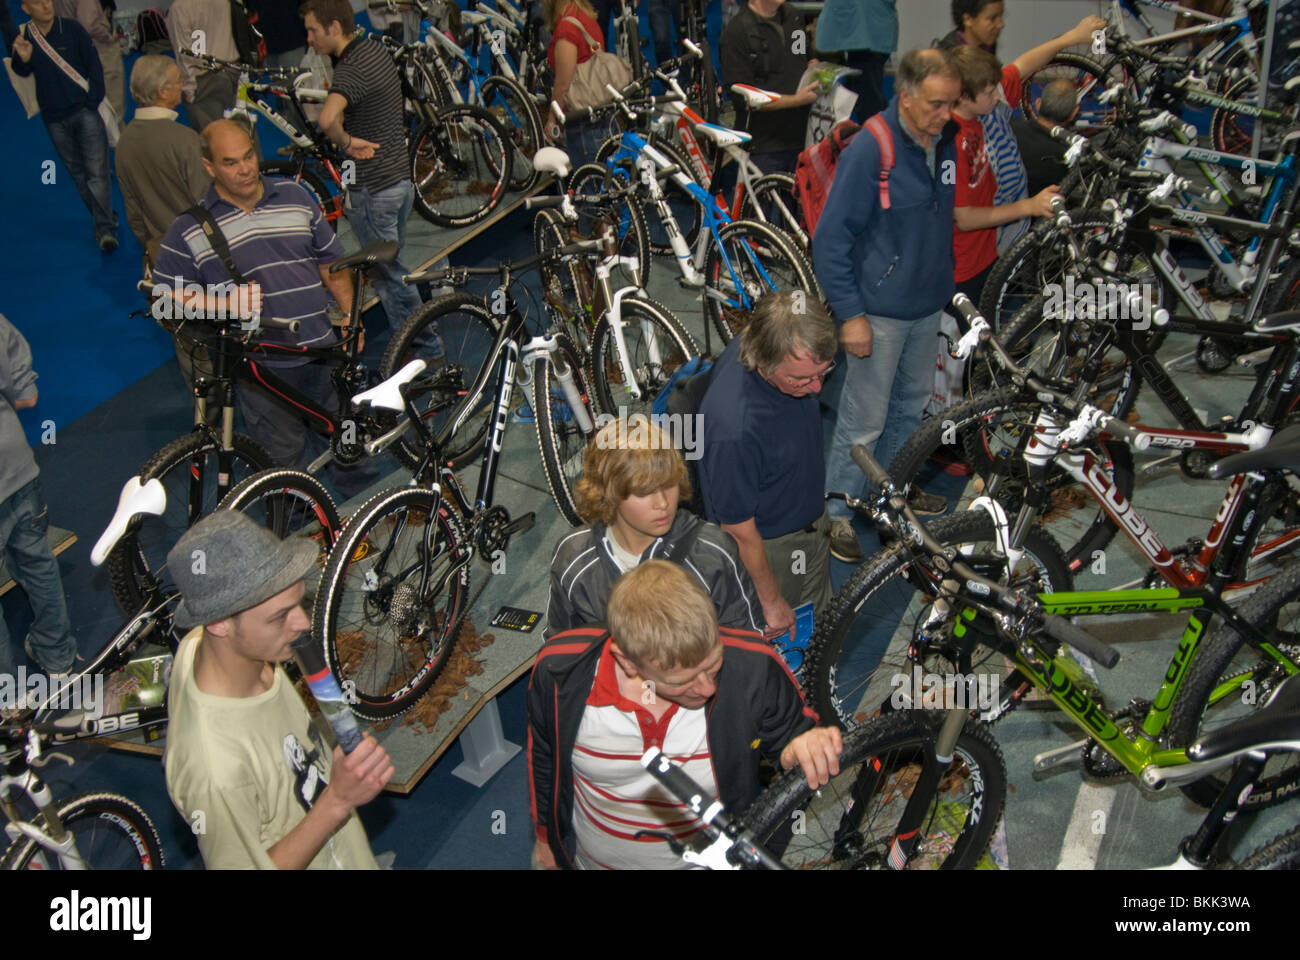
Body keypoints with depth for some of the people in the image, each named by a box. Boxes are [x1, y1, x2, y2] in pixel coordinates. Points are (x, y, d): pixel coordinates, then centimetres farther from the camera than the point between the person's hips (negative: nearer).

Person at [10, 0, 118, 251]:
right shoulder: (23, 37, 2)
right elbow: (22, 73, -4)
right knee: (77, 172, 10)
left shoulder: (72, 29, -4)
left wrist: (93, 102, -7)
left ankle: (105, 230, -12)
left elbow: (94, 65, -1)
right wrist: (23, 59, -27)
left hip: (84, 111, -3)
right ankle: (105, 219, 22)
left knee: (96, 171, -10)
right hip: (54, 118, 3)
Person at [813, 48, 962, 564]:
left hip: (928, 305, 8)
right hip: (879, 311, -7)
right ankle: (838, 515, 15)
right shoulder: (869, 150, -21)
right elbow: (830, 239, -19)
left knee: (912, 402, 22)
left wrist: (946, 281, 19)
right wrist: (850, 314, -20)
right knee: (865, 419, 0)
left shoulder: (946, 141, 1)